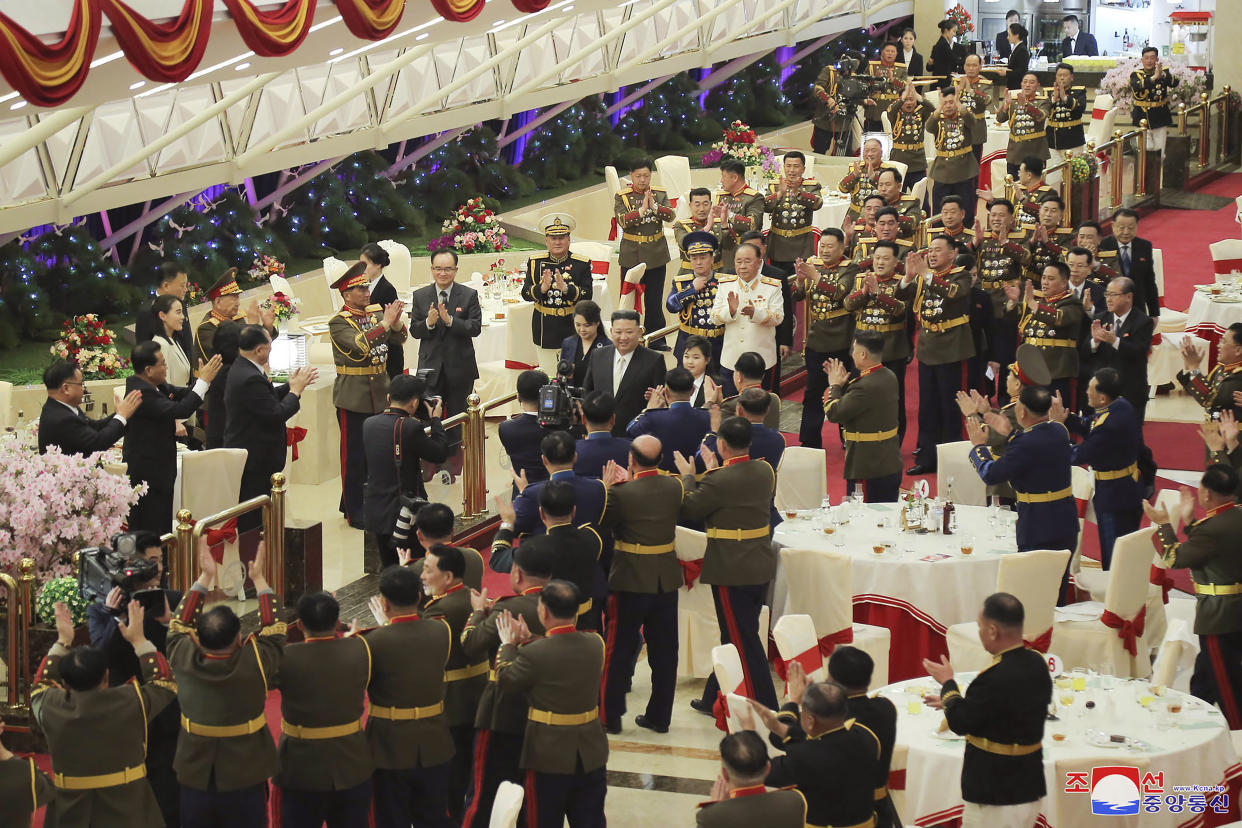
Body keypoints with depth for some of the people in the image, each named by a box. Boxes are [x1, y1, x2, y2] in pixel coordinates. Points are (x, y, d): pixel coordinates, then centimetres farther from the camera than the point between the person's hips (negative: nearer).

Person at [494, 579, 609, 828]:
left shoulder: (534, 654, -22)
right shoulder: (595, 644, -5)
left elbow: (504, 680, -6)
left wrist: (508, 644, 7)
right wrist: (527, 640, 10)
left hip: (550, 755, -5)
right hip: (591, 753, 5)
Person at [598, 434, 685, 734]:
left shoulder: (622, 493, -19)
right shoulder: (674, 486, -5)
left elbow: (601, 524, -8)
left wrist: (608, 487, -1)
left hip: (631, 581, -4)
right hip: (667, 578, 4)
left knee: (620, 648, 7)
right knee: (664, 650, 12)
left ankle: (610, 716, 14)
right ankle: (659, 716, 19)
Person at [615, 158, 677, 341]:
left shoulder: (660, 194, 6)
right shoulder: (621, 196, -2)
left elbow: (671, 216, -7)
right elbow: (622, 221, -15)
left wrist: (655, 207, -23)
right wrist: (642, 210, -24)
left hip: (656, 255, 2)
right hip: (631, 256, -2)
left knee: (655, 299, 8)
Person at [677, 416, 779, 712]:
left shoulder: (720, 481, -21)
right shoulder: (765, 471, 2)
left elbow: (689, 509, -8)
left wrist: (688, 476, 7)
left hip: (732, 571, -8)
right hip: (761, 567, 8)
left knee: (744, 642, 0)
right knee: (734, 635, 18)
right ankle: (715, 699, 31)